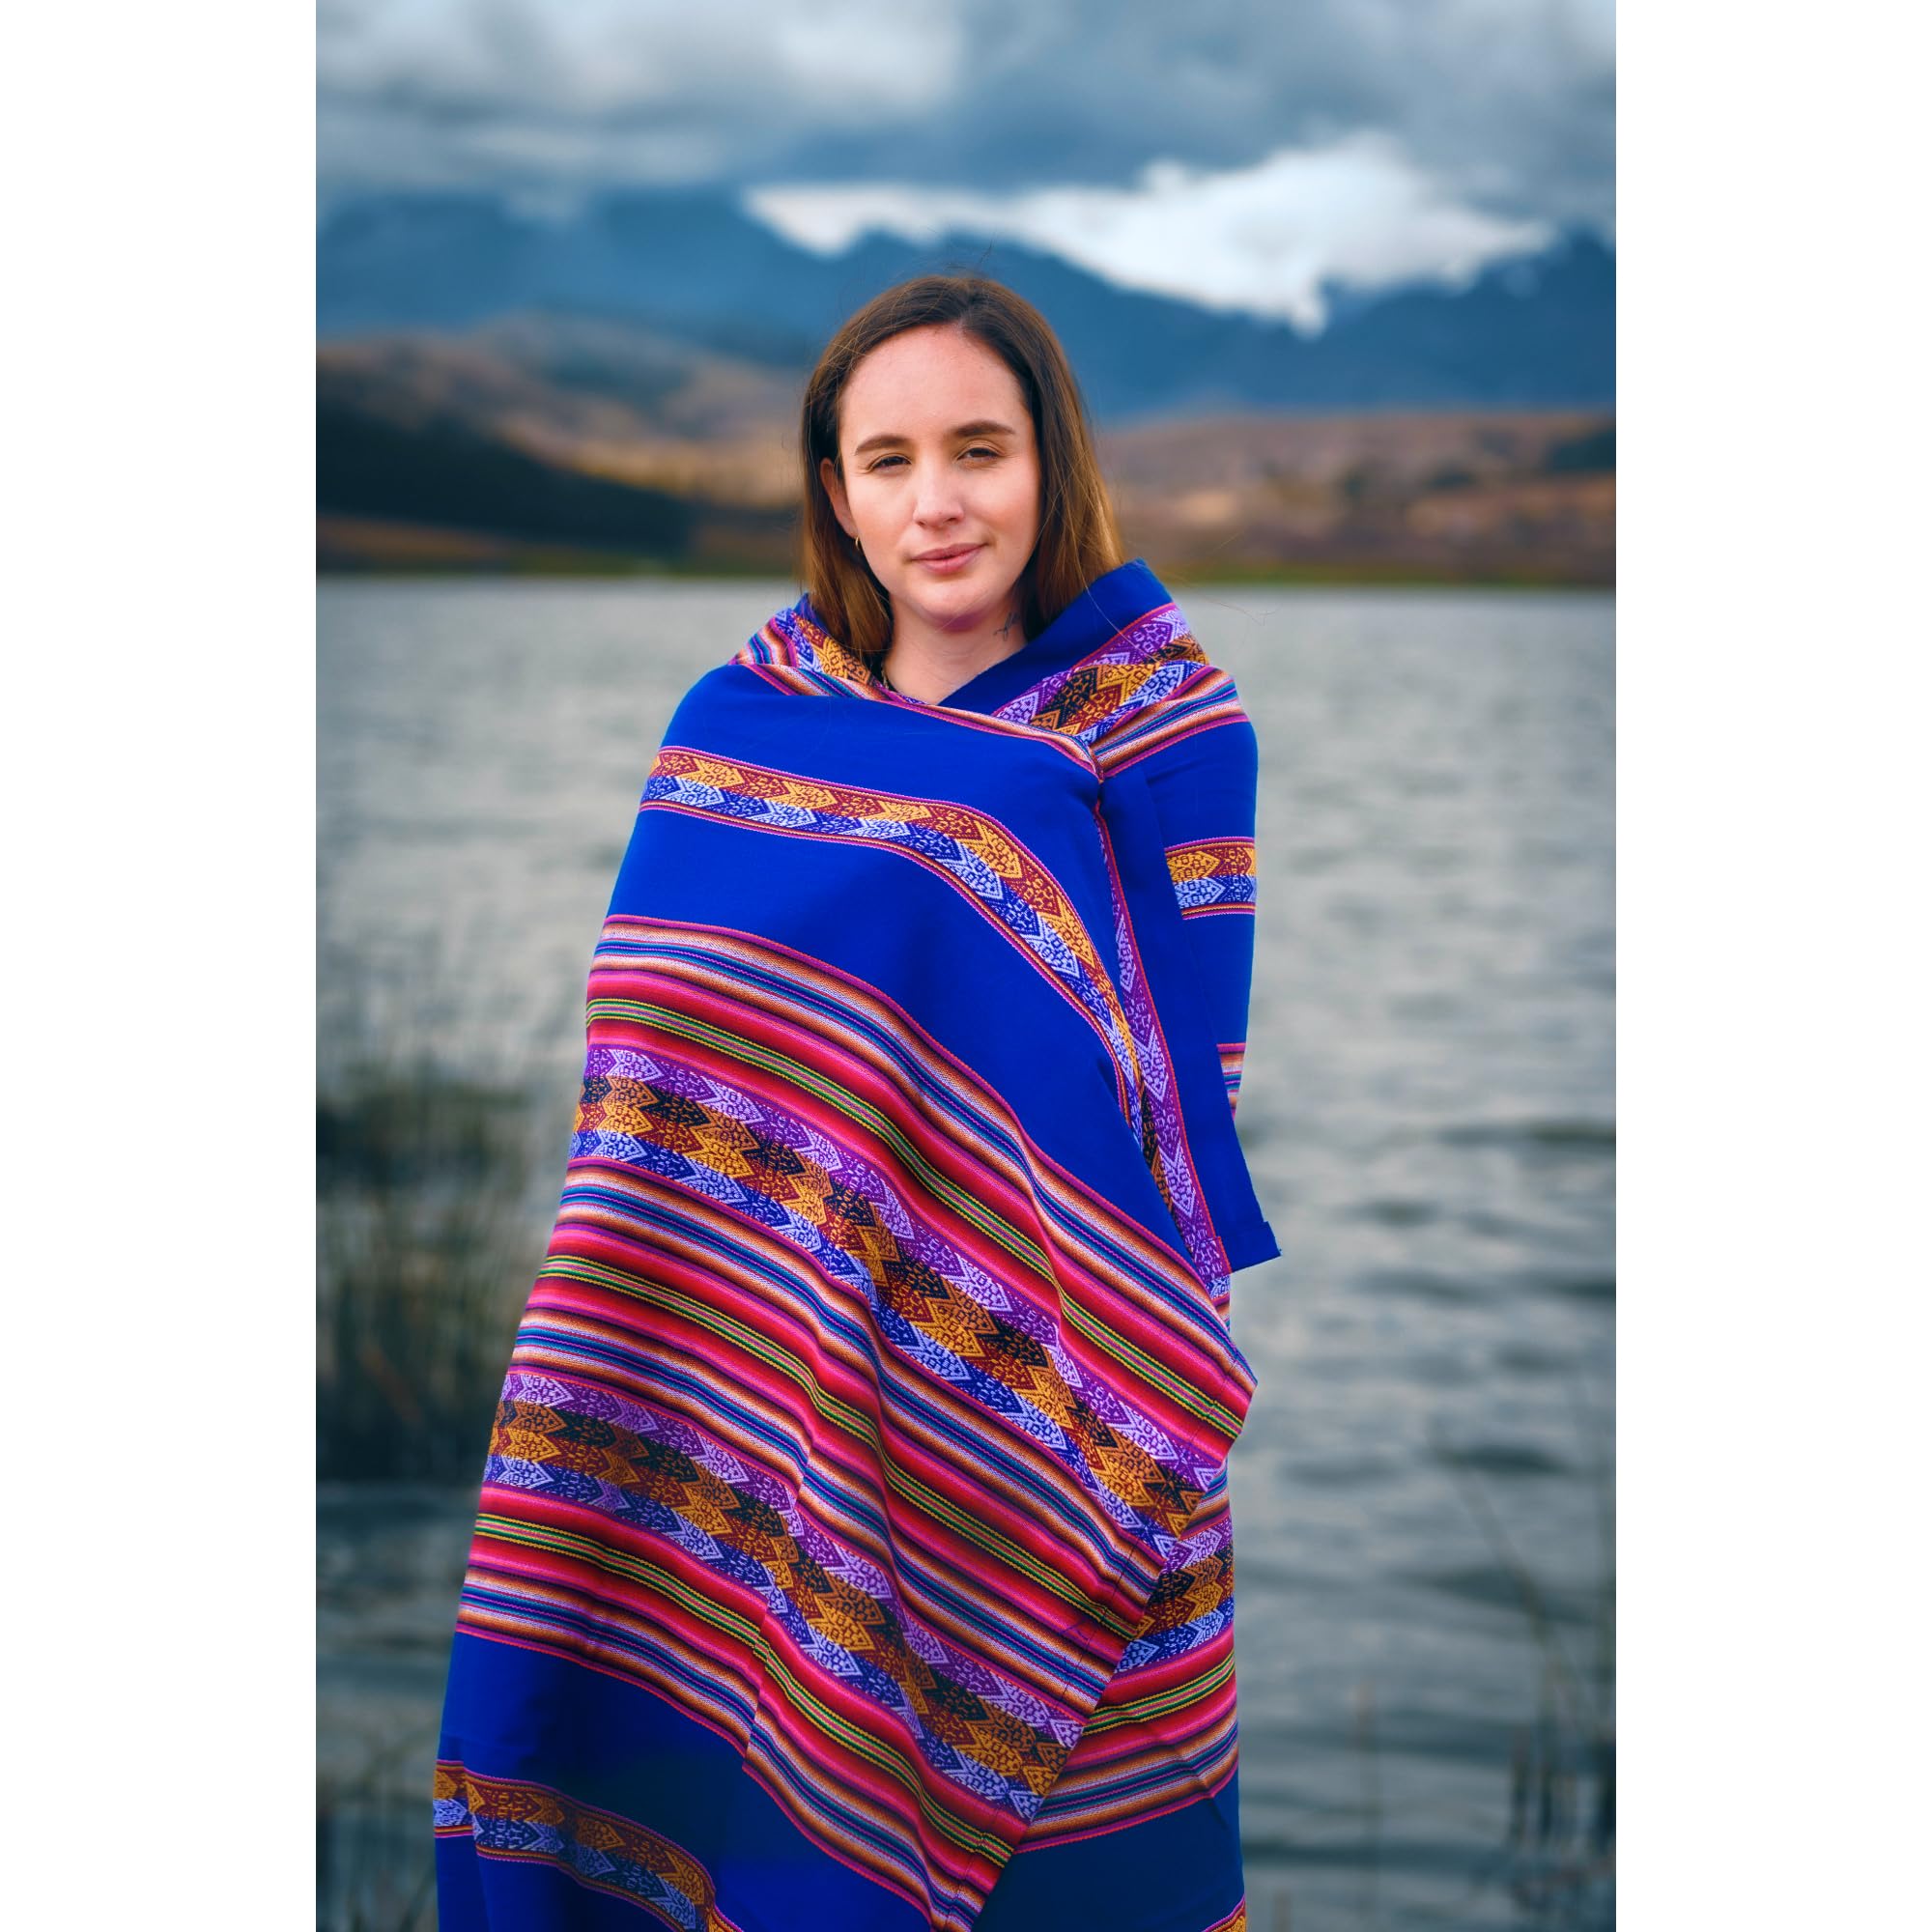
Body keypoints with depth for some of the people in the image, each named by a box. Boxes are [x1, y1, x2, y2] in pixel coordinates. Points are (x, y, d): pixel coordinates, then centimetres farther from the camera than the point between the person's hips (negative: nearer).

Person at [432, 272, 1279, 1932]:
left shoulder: (1167, 734, -2)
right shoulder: (732, 722, 8)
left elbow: (1191, 1086, -6)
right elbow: (653, 1081, 11)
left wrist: (1146, 1386, -13)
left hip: (1035, 1408, -3)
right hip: (767, 1389, 3)